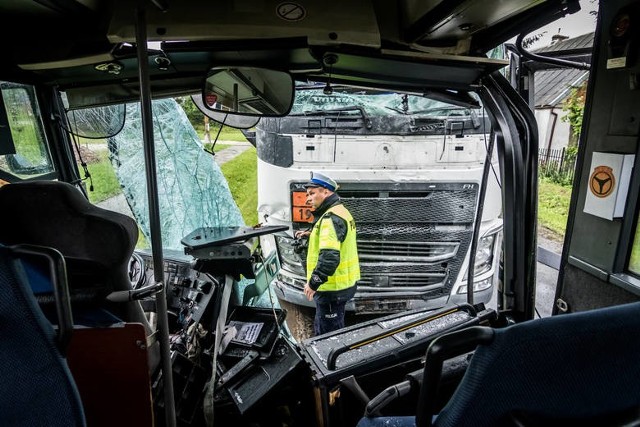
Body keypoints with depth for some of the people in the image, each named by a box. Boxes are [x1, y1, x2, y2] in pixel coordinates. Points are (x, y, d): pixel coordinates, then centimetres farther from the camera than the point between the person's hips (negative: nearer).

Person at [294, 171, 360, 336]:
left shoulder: (331, 218, -21)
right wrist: (311, 235, 14)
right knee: (320, 329, 24)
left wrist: (312, 283, -21)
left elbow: (329, 257, -31)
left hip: (332, 288, -11)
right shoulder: (339, 211, 12)